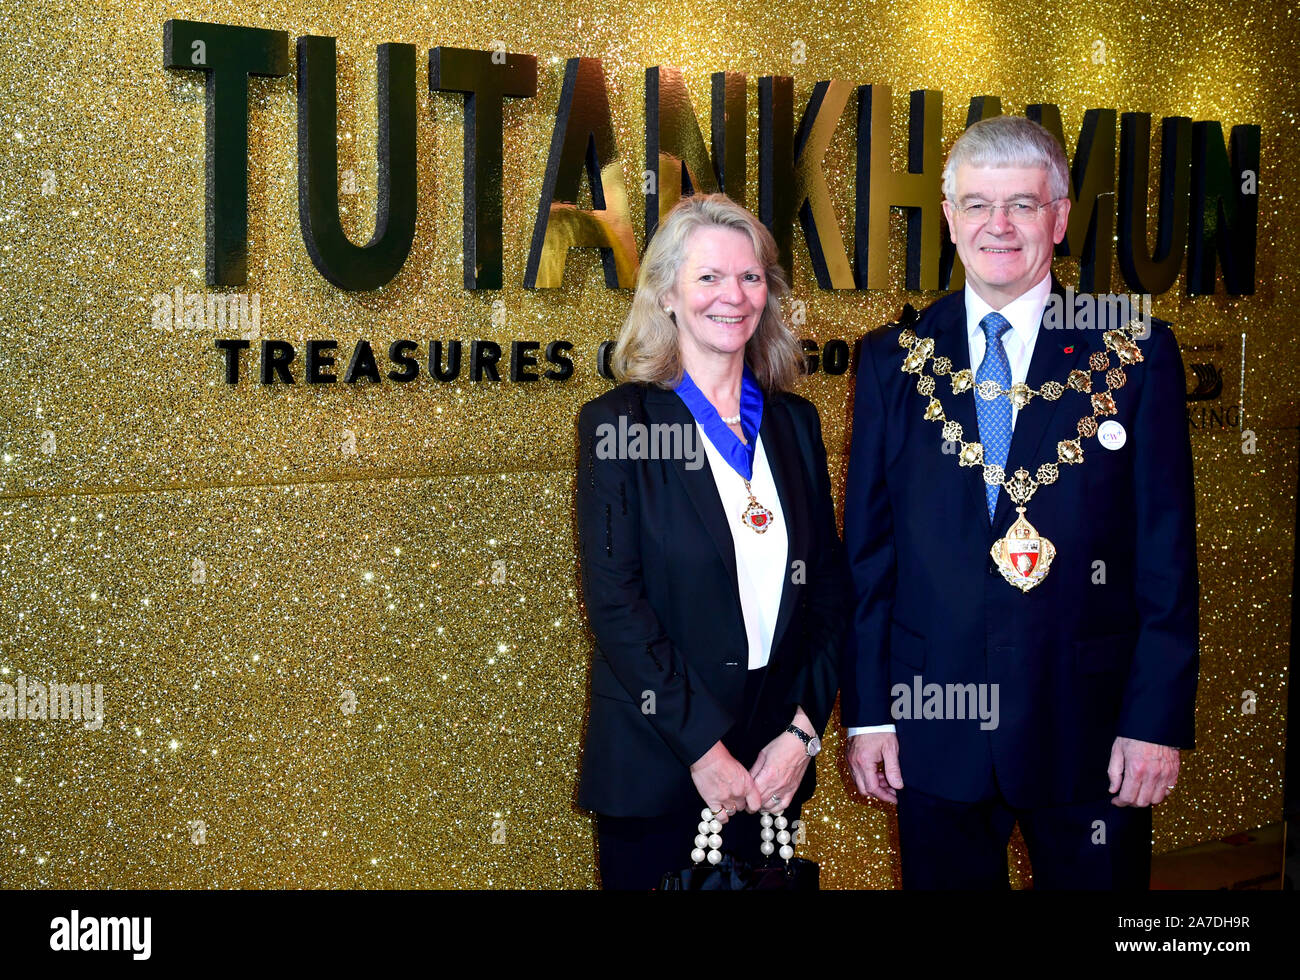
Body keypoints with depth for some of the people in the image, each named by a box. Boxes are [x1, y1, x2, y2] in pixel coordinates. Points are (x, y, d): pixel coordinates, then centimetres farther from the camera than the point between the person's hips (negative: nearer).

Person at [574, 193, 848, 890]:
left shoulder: (795, 422, 7)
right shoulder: (617, 423, -6)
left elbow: (829, 585, 6)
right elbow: (613, 600, -12)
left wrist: (804, 729, -5)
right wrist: (704, 748, -15)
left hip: (775, 765, 4)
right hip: (656, 766, -4)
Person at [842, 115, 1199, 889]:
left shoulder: (1134, 353, -1)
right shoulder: (894, 360, 4)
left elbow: (1167, 554, -2)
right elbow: (867, 548, 5)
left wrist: (1159, 718, -7)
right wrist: (867, 711, 2)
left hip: (1090, 726, -1)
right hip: (936, 726, 2)